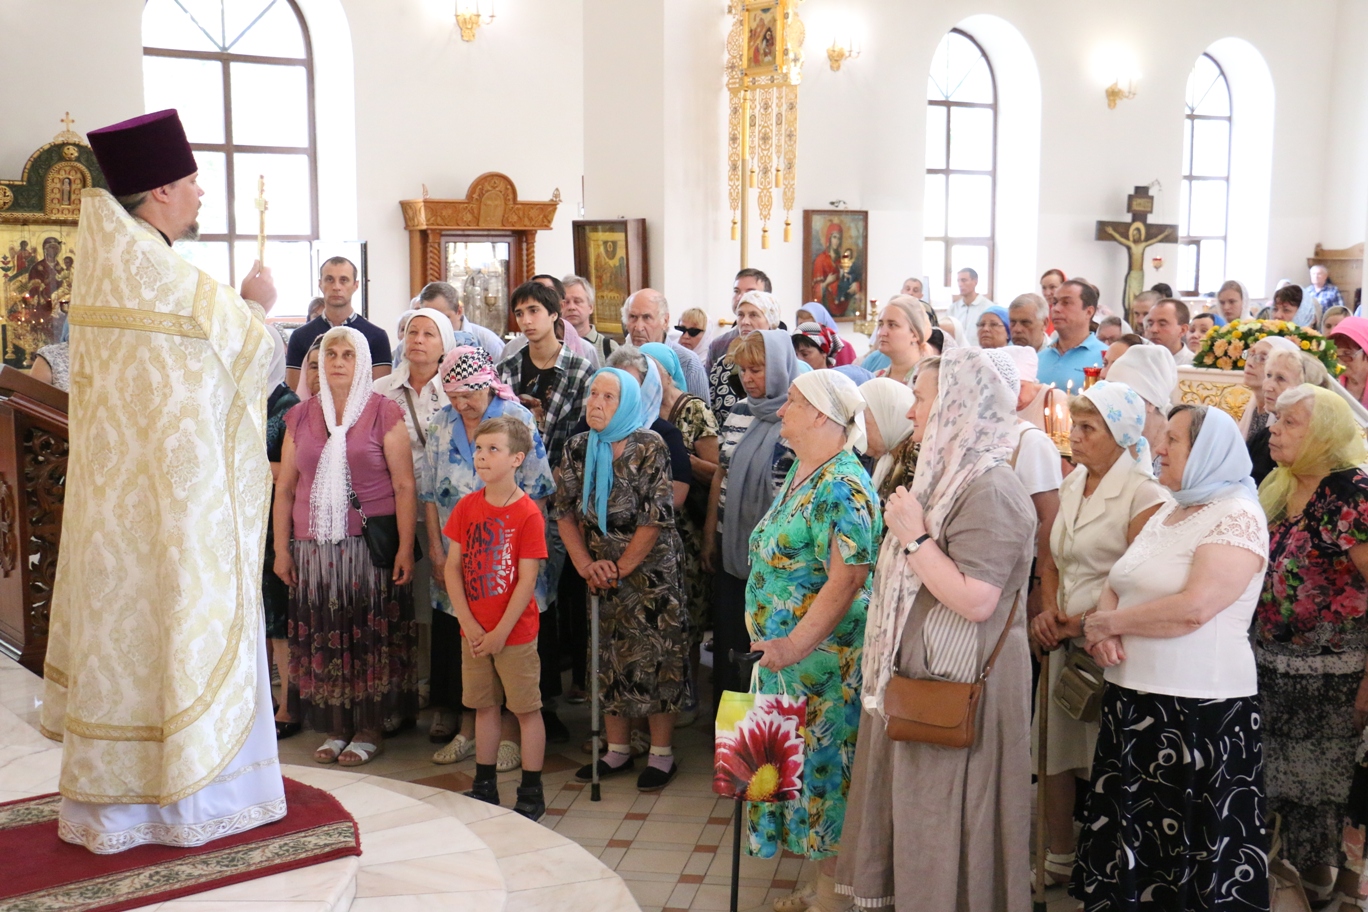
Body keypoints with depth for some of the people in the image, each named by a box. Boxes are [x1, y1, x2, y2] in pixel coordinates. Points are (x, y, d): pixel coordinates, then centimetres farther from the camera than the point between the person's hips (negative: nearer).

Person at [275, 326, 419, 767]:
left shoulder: (384, 413, -1)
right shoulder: (301, 416, 10)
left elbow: (404, 486, -5)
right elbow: (284, 488, 12)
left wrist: (405, 547, -12)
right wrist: (282, 548, 7)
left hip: (372, 544, -3)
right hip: (315, 546, 3)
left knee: (372, 635, 0)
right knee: (324, 636, 5)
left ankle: (370, 728, 10)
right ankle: (336, 728, 16)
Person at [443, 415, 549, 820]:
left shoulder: (528, 514, -13)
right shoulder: (467, 506, 2)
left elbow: (527, 580, -14)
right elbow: (452, 567, 2)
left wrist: (500, 632, -15)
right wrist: (468, 623, -7)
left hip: (516, 633, -5)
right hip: (474, 631, 5)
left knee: (526, 709, 4)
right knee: (485, 707, 15)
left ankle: (531, 793, 15)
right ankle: (485, 786, 27)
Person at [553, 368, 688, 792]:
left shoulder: (649, 447, -12)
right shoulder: (578, 448, 3)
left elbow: (657, 517, -15)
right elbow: (565, 510, 4)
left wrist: (621, 567, -13)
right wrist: (585, 564, -7)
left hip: (650, 571, -5)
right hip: (601, 576, 5)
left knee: (654, 658, -1)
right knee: (609, 658, 11)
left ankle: (662, 753, 10)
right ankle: (617, 749, 23)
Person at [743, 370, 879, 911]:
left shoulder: (843, 488, -20)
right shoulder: (800, 471, 10)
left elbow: (845, 582, -25)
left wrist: (794, 647, -28)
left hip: (822, 658, -9)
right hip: (788, 649, 9)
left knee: (823, 764, 2)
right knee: (803, 763, 16)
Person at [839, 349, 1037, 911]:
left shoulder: (989, 489, -20)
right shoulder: (949, 475, 12)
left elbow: (976, 601, -27)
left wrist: (914, 536, -23)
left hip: (961, 688, -10)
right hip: (920, 675, 10)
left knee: (945, 818, 2)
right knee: (912, 804, 18)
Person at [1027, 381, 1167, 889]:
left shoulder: (1143, 495, -13)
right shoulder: (1071, 486, 10)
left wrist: (1085, 621, -13)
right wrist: (1048, 612, 0)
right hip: (1067, 641, 7)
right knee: (1057, 756, 12)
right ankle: (1059, 861, 27)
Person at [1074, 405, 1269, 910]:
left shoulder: (1238, 518, -11)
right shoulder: (1166, 513, 15)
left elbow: (1195, 608, -22)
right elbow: (1116, 585, 17)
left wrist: (1109, 622, -11)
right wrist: (1103, 628, -6)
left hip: (1200, 713, -8)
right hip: (1134, 701, 8)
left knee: (1189, 847, 2)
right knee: (1128, 836, 12)